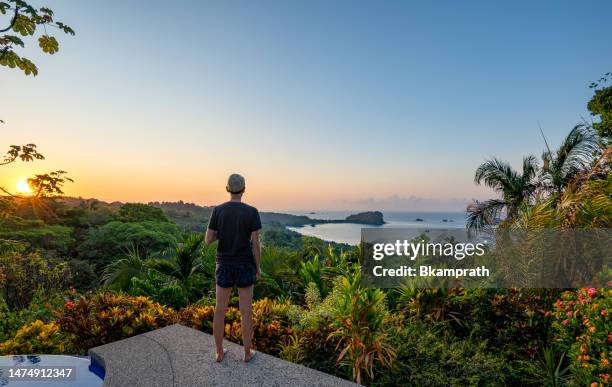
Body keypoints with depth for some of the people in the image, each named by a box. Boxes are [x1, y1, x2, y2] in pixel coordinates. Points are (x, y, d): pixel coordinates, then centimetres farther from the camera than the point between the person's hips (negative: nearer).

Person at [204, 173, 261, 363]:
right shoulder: (252, 212, -14)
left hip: (224, 266, 2)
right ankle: (247, 353, 23)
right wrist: (258, 269, -1)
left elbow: (208, 240, -5)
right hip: (245, 266, -2)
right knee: (246, 311, 11)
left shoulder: (218, 210, -8)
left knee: (220, 310, 15)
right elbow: (256, 243, -13)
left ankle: (219, 352, 26)